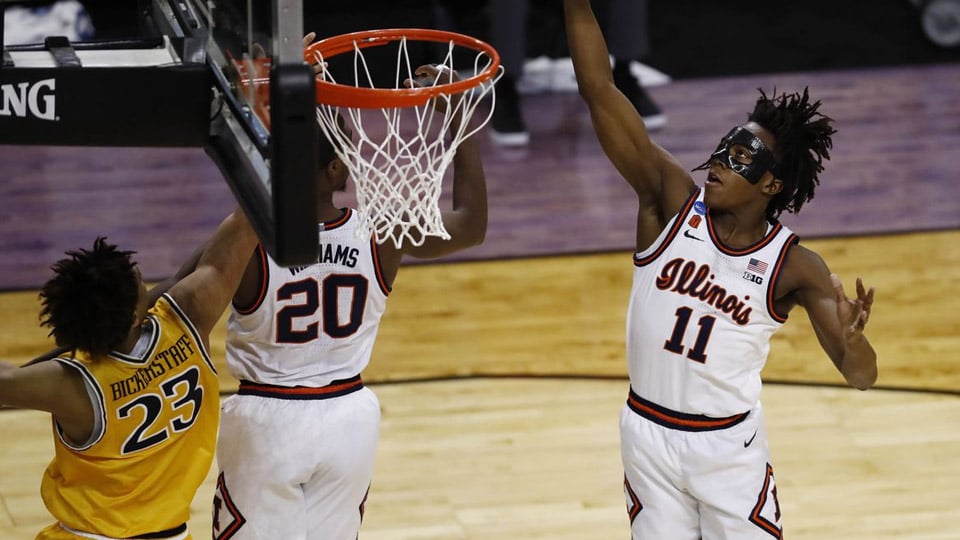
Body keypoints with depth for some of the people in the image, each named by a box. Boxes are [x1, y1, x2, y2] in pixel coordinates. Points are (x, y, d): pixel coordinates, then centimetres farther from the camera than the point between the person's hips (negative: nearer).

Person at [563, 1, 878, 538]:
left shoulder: (795, 267, -12)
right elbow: (599, 90, -17)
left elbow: (861, 376, -16)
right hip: (648, 434, 2)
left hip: (729, 446, -2)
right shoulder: (672, 201, -10)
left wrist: (853, 338, -40)